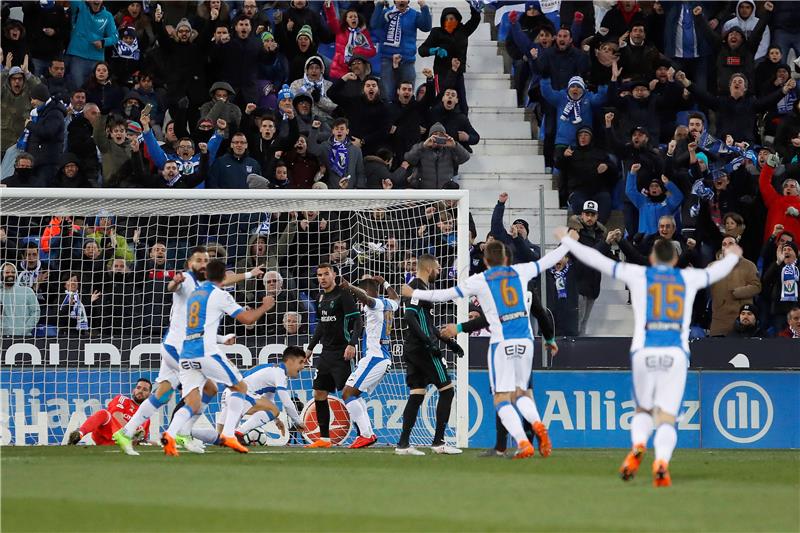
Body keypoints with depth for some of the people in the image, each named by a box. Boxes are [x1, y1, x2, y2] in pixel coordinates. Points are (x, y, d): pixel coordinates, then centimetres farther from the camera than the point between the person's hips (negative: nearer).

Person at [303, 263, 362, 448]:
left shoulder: (343, 295, -9)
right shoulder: (321, 297, 15)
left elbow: (357, 320, -16)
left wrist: (352, 344, -27)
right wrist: (310, 347, 25)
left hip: (341, 353, -8)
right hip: (326, 353, 8)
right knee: (319, 394, 7)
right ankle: (324, 438, 12)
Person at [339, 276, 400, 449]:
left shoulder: (376, 304, -11)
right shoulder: (387, 304, 16)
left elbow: (366, 298, -36)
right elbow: (396, 299, 41)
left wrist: (350, 288, -52)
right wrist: (384, 283, 55)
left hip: (373, 358, -10)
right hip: (385, 358, 10)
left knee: (348, 394, -12)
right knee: (354, 394, 20)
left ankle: (366, 435, -20)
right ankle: (368, 434, 13)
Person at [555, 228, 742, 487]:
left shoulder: (638, 275, 10)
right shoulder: (688, 278, 15)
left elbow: (597, 260, 17)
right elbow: (716, 271, 36)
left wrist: (568, 241, 31)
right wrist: (732, 256, 58)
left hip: (644, 352, 0)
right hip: (676, 353, 0)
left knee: (643, 410, 18)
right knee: (666, 417, -1)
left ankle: (638, 446, -13)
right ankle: (661, 461, -28)